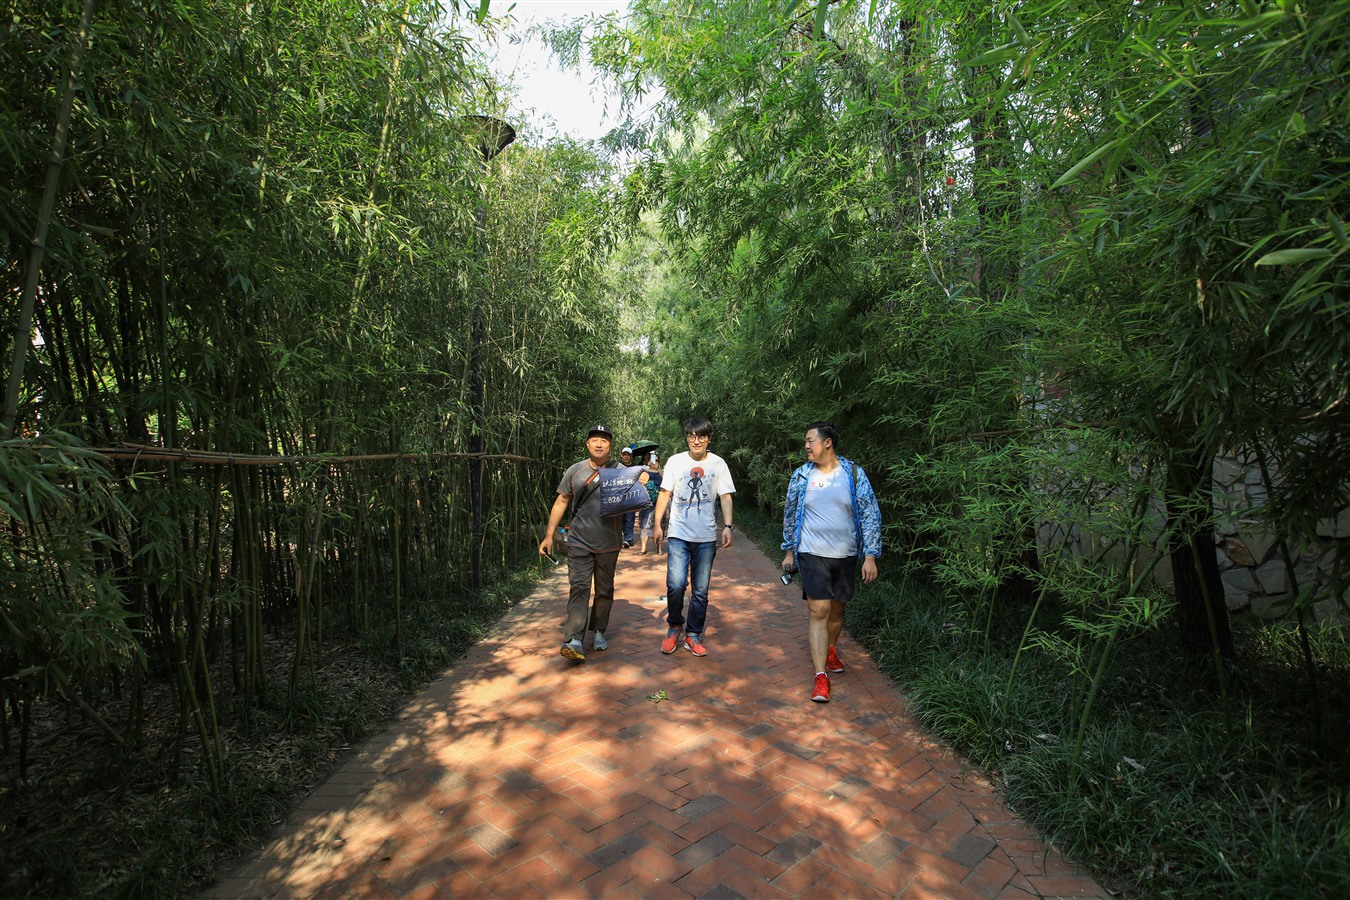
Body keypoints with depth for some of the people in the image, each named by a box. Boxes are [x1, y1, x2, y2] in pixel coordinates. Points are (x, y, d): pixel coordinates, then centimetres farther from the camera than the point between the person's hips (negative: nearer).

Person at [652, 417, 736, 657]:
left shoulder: (718, 464, 3)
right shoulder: (675, 461, 3)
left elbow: (725, 496, 1)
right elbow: (665, 493, 6)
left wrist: (727, 526, -11)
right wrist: (657, 523, 1)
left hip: (706, 537, 1)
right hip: (679, 534, -1)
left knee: (700, 591, 7)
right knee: (676, 585, -12)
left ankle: (693, 635, 22)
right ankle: (674, 626, 14)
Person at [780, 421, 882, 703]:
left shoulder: (854, 474, -5)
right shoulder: (801, 476, -1)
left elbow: (871, 515, -3)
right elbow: (790, 515, 10)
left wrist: (870, 555, -7)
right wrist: (789, 551, 12)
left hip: (845, 555, 1)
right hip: (812, 554, -1)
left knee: (836, 609, 16)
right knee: (818, 611, -7)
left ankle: (830, 651, 42)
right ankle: (821, 675, -2)